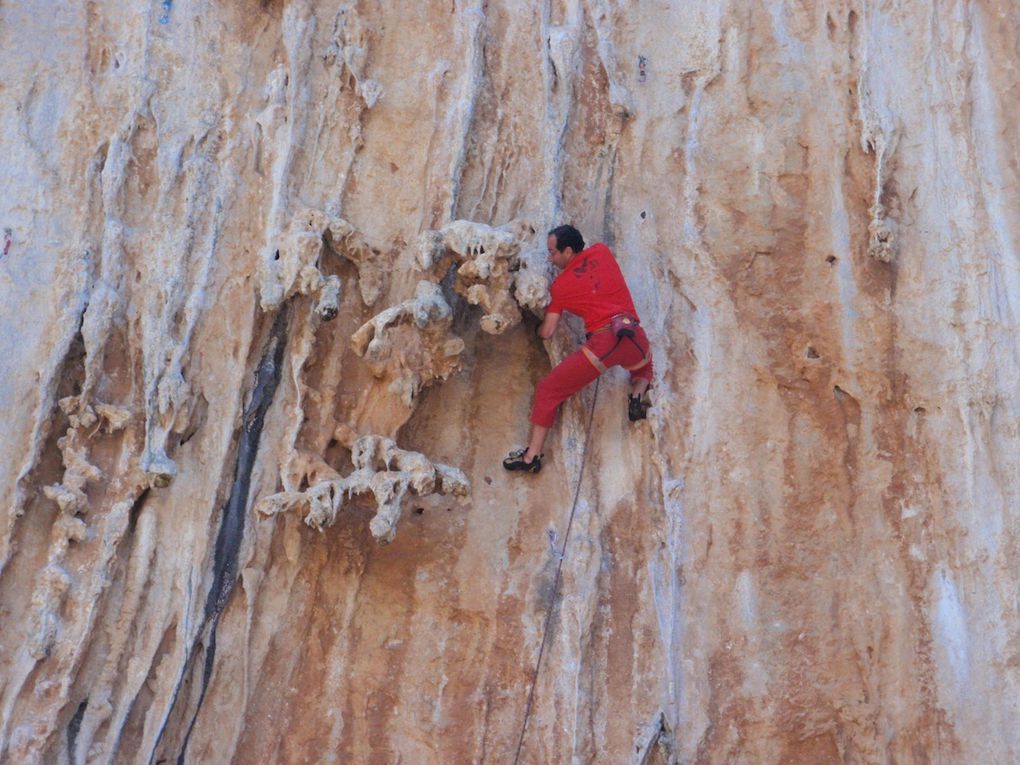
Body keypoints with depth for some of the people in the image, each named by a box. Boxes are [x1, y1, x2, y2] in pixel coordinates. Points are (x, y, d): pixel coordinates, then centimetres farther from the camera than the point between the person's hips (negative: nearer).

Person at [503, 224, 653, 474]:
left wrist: (536, 328, 32)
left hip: (603, 340, -4)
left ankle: (532, 456, 5)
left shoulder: (560, 285, 7)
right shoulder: (602, 251, 14)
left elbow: (547, 332, 11)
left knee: (547, 390, 8)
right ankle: (637, 397, 8)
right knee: (643, 368, 41)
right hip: (635, 337, 4)